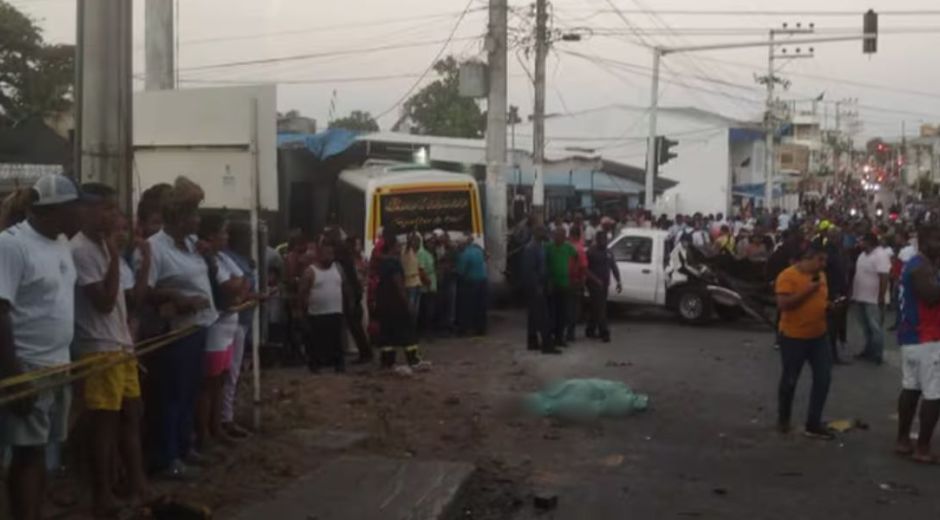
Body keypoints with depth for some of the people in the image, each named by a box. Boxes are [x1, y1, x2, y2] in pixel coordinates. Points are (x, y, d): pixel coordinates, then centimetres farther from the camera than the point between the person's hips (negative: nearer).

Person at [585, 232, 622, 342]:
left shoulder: (608, 253, 15)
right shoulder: (591, 252, -7)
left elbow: (614, 268, 16)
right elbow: (586, 269, -12)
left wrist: (618, 282, 7)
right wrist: (596, 279, -22)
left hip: (604, 284, 7)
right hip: (594, 284, -7)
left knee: (596, 308, 13)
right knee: (599, 308, -9)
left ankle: (590, 330, 22)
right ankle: (604, 333, -11)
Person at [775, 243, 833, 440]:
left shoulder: (820, 275, 7)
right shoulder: (788, 276, -16)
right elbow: (782, 304, -24)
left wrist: (830, 305, -1)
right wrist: (807, 289, -26)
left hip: (818, 336, 6)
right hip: (793, 337, -6)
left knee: (823, 378, 0)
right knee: (790, 380, 8)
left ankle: (813, 424, 10)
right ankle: (783, 418, 30)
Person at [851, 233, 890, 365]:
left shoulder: (880, 256, -16)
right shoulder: (862, 255, 11)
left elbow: (884, 279, -20)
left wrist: (881, 298, -23)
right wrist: (853, 294, 14)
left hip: (874, 299, -9)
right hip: (860, 298, 9)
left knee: (875, 328, 0)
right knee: (866, 327, 17)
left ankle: (877, 355, 7)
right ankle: (869, 351, 27)